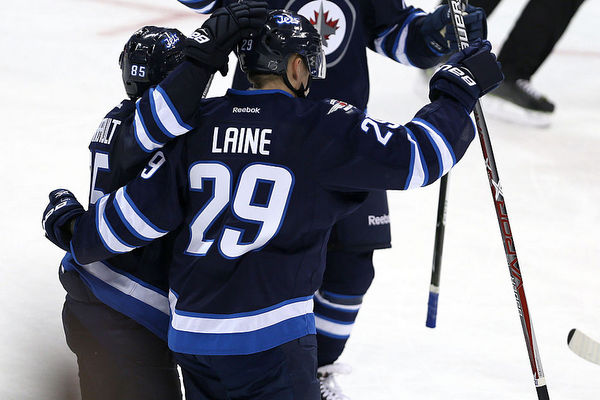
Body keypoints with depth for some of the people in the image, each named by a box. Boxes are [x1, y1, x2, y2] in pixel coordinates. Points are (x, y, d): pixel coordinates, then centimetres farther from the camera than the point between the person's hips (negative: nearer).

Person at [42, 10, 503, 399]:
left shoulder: (199, 125, 5)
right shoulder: (320, 126, -8)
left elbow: (141, 211, 7)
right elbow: (410, 157, -11)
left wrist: (75, 230, 25)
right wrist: (458, 92, 3)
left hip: (192, 334, 6)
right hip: (270, 340, -5)